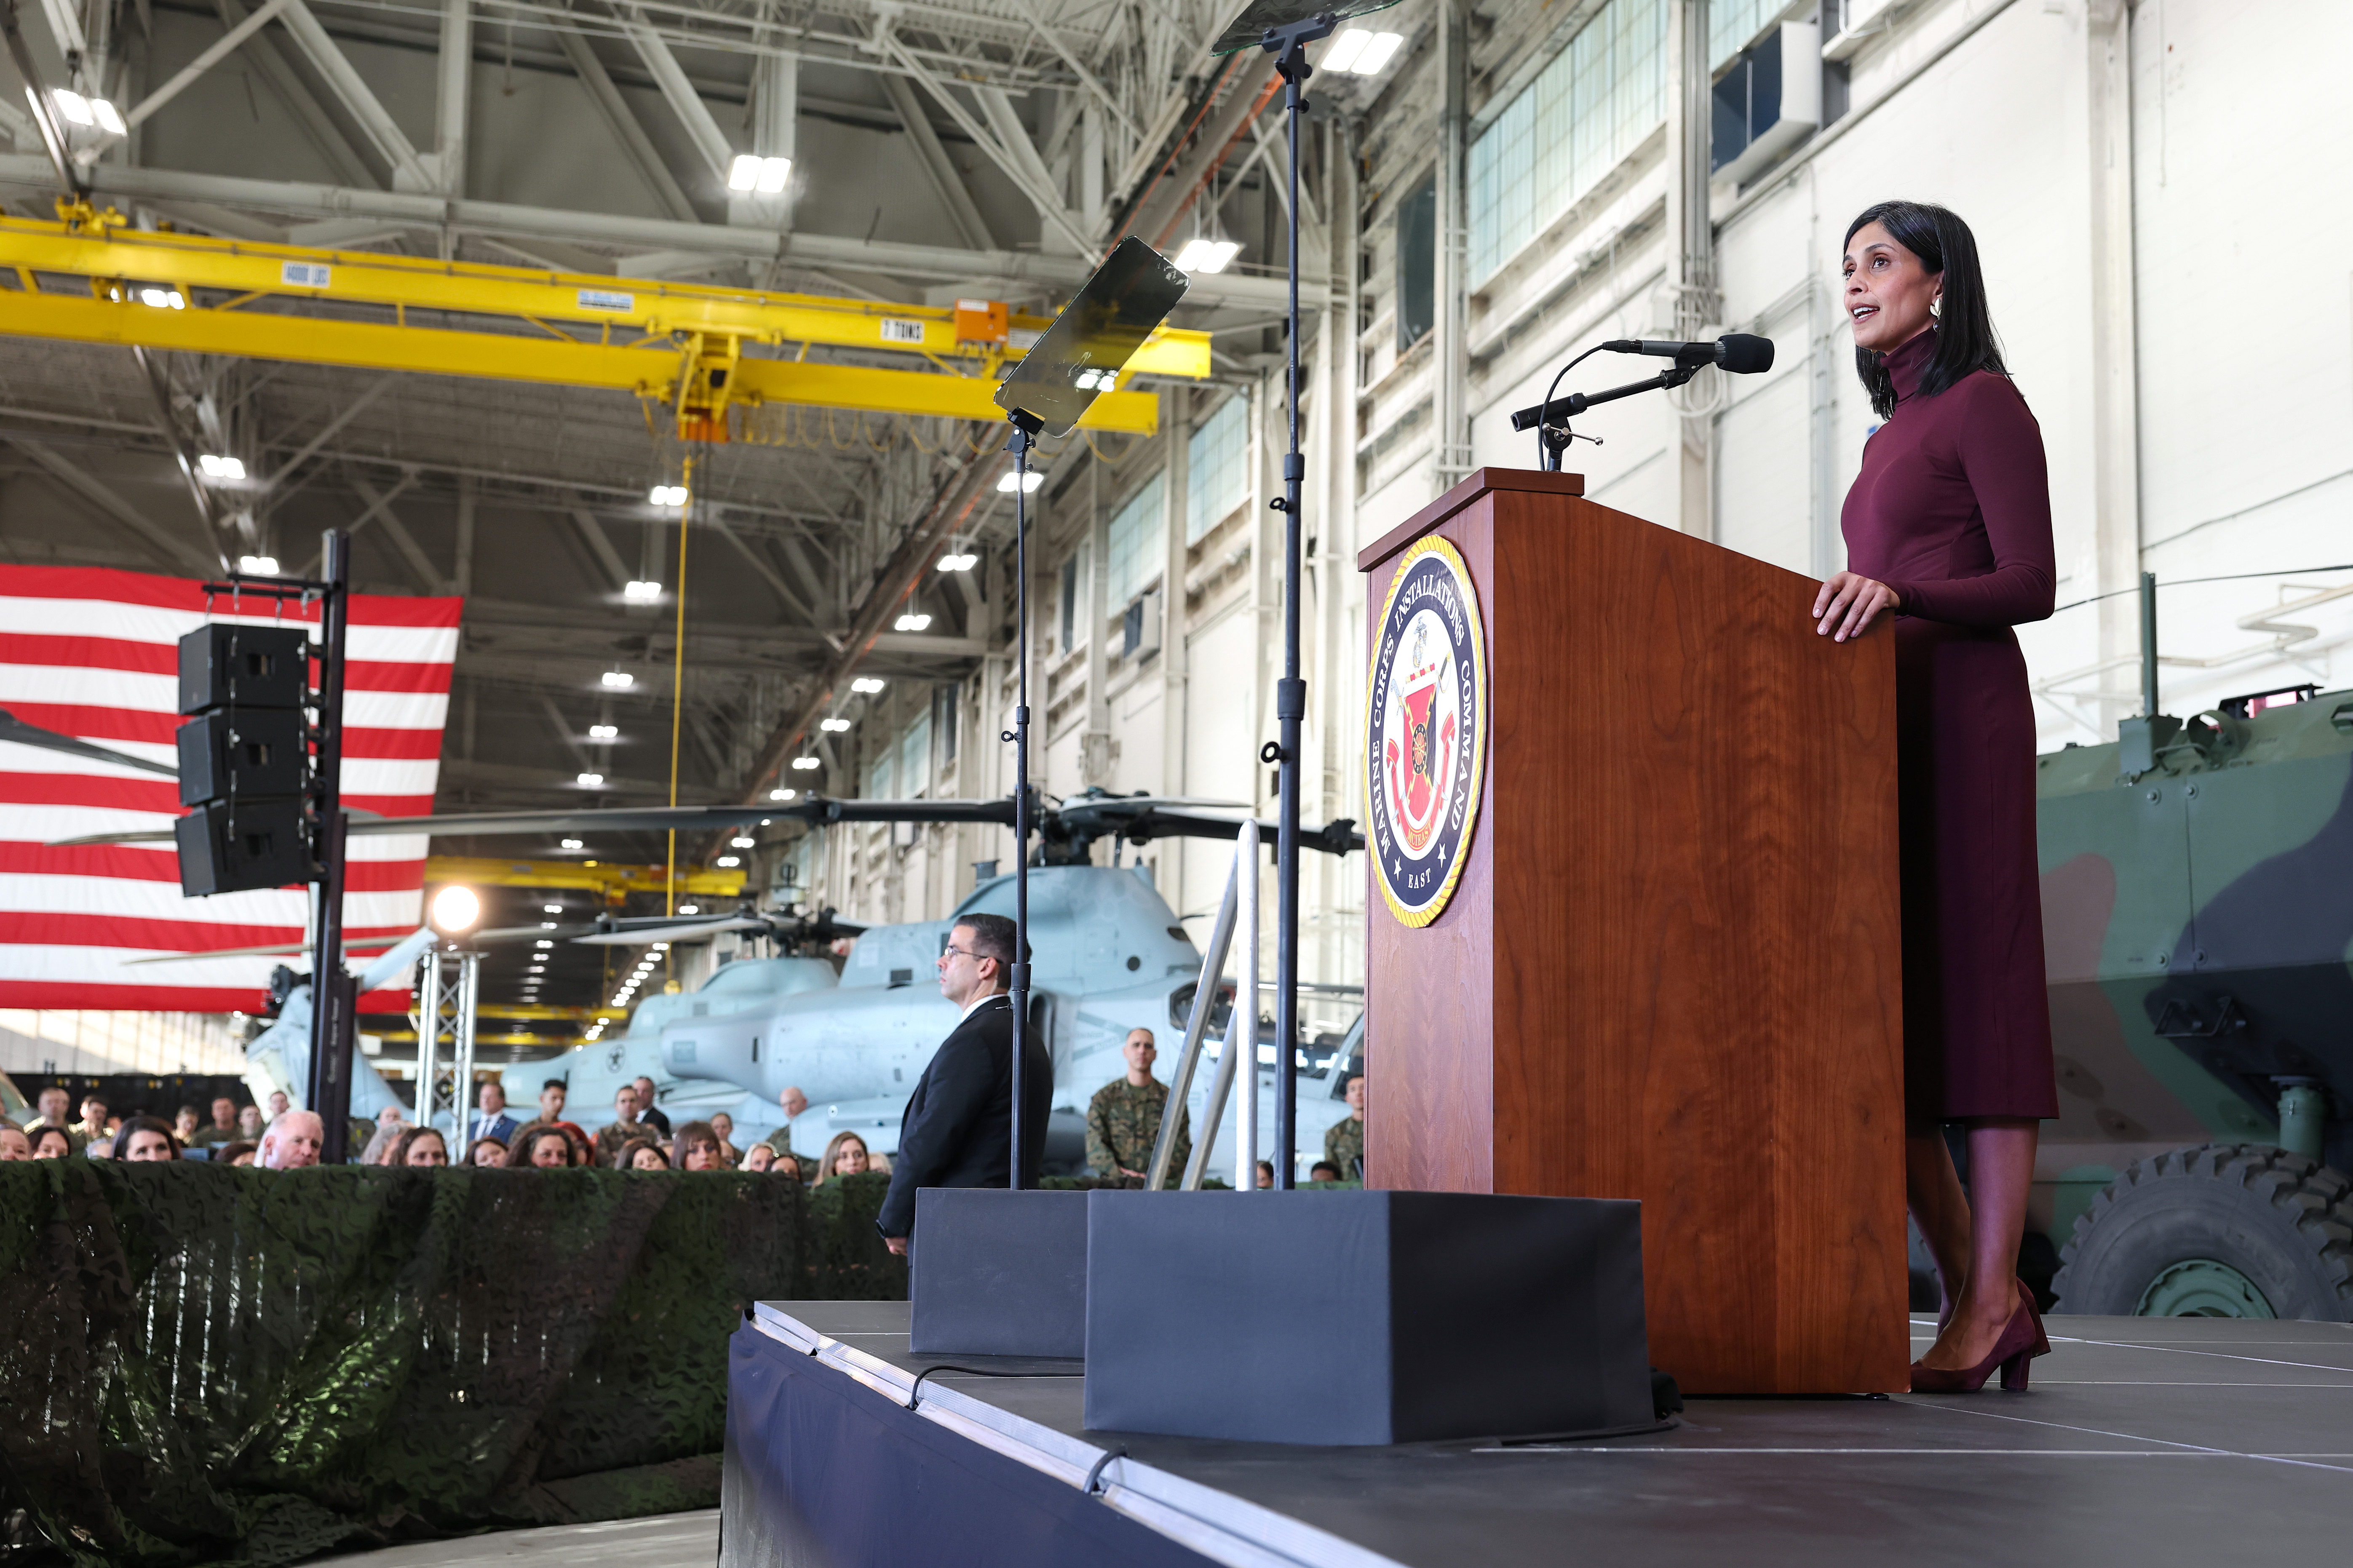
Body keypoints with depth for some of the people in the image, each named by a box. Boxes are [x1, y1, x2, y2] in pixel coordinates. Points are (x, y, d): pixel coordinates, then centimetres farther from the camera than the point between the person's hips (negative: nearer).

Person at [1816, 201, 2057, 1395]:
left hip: (1960, 715, -8)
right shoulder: (1892, 431, 25)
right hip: (1881, 721, 8)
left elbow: (2032, 582, -10)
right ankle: (1975, 1294, 4)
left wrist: (1895, 590, -24)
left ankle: (1992, 1300, -9)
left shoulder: (1985, 401, 1)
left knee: (1973, 993, -10)